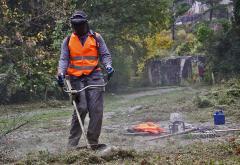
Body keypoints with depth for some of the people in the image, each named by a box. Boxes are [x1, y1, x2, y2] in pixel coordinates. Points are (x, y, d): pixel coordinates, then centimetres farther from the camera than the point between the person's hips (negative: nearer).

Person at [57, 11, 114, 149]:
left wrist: (108, 66, -10)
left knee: (96, 110, -6)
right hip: (76, 78, 0)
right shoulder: (68, 41, 13)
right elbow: (64, 59, 9)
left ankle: (94, 142, 2)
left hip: (94, 76, 0)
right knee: (81, 108, -12)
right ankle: (72, 143, -6)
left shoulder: (96, 38, 10)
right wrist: (61, 73, -8)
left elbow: (105, 55, 10)